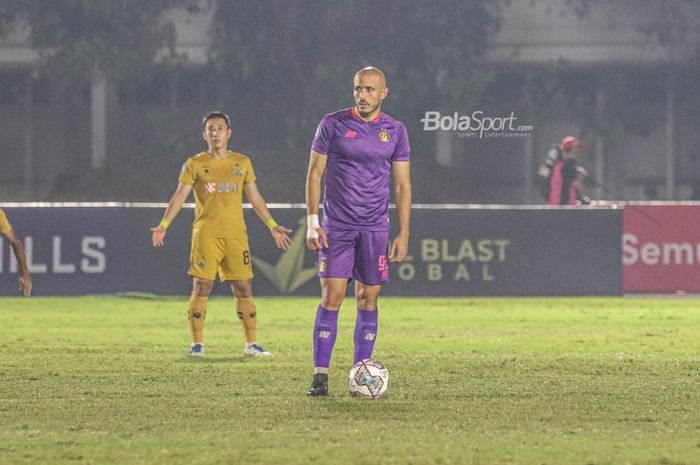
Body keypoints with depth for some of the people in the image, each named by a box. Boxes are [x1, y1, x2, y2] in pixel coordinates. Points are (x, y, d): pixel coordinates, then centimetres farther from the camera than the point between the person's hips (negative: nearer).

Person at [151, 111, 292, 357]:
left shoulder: (242, 162, 13)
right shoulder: (195, 165, 5)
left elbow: (254, 197, 18)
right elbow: (180, 195, -1)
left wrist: (273, 226, 14)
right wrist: (164, 225, -13)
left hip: (236, 234, 3)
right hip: (206, 233, -2)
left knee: (244, 288, 1)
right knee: (201, 288, -5)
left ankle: (251, 344, 8)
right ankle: (197, 343, 2)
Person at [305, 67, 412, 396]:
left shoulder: (395, 131, 5)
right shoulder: (333, 124, -1)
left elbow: (403, 185, 7)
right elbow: (314, 173, 2)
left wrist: (403, 234, 1)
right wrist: (312, 223, -5)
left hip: (375, 229, 2)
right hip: (336, 227, -2)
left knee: (368, 300, 3)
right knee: (331, 297, -9)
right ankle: (320, 376, -8)